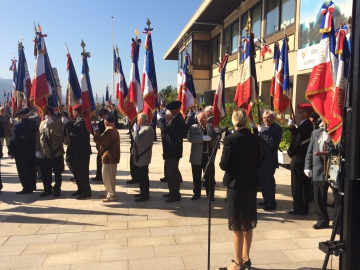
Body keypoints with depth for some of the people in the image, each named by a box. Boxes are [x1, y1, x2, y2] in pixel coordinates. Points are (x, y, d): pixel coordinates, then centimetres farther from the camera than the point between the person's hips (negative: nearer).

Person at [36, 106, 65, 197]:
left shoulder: (58, 121, -6)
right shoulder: (42, 123, 14)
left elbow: (59, 133, -24)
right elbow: (39, 137, 13)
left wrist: (51, 123, -28)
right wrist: (37, 150, 7)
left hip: (56, 152, -6)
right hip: (44, 153, 6)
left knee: (57, 173, 5)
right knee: (45, 173, 10)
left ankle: (57, 189, 17)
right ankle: (47, 189, 23)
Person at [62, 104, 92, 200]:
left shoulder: (83, 120, -16)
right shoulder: (77, 120, 16)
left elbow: (77, 131, -30)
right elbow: (72, 130, 14)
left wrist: (67, 123, -25)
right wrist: (66, 123, 2)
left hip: (82, 151, -10)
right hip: (76, 150, 10)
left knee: (82, 171, -5)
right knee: (77, 171, 16)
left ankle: (86, 191, 4)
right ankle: (80, 189, 26)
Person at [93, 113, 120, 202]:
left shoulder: (109, 131, -20)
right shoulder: (114, 130, 14)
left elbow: (100, 141, -22)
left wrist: (96, 132, -8)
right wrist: (98, 133, 8)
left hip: (109, 158, -11)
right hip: (112, 157, 11)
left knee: (108, 177, -3)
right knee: (107, 176, 20)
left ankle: (111, 196, 4)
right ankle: (108, 193, 31)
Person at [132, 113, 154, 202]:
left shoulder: (147, 129, -20)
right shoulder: (142, 128, 12)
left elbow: (139, 142, -27)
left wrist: (135, 132, -19)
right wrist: (135, 133, 3)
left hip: (142, 157, -10)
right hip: (139, 156, 10)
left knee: (143, 176, 0)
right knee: (140, 176, 18)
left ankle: (145, 195, 10)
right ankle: (143, 192, 30)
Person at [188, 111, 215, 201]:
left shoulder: (211, 127, 8)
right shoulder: (193, 127, -3)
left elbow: (214, 138, 6)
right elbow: (191, 138, -19)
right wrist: (203, 138, -26)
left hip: (209, 155, 2)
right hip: (197, 156, -2)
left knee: (210, 176, 5)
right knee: (196, 176, 8)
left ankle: (210, 194, 17)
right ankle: (197, 193, 22)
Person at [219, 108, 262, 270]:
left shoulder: (230, 139, -17)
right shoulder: (255, 139, 0)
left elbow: (224, 165, -17)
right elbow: (258, 163, 5)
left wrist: (228, 165, 4)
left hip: (235, 185, -5)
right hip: (251, 184, 6)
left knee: (237, 225, 5)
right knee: (248, 223, 17)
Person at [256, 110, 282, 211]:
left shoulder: (277, 128, -9)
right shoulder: (262, 127, 14)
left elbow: (273, 142, -23)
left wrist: (262, 132, -23)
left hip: (269, 159, -7)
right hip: (261, 158, 7)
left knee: (268, 181, -3)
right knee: (262, 180, 13)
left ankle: (272, 203, 8)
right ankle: (266, 200, 25)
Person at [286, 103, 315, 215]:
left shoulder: (303, 125, -18)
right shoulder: (310, 125, 10)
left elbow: (297, 141, -17)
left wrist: (290, 152, -3)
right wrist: (293, 127, 12)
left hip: (298, 159, -9)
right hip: (306, 158, 10)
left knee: (297, 185, -1)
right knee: (306, 184, 13)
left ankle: (298, 208, 5)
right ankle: (304, 207, 21)